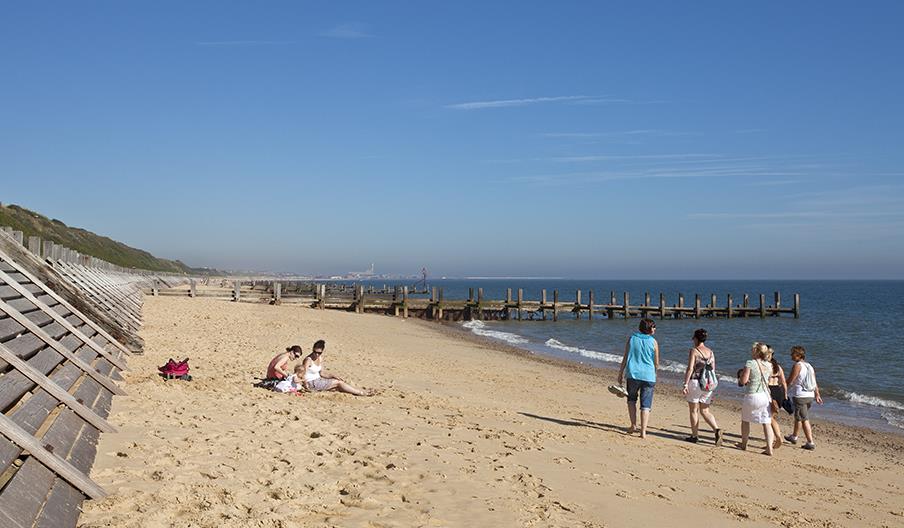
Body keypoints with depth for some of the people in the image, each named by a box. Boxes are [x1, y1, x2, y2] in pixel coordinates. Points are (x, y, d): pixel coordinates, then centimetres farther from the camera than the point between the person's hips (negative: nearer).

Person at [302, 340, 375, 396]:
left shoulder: (320, 358, 8)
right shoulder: (308, 360, -17)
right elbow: (303, 374, -26)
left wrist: (333, 376, 3)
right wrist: (306, 385, -42)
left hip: (318, 380, 8)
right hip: (311, 383, -8)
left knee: (341, 381, -7)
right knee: (338, 383, -15)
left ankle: (363, 391, -13)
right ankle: (362, 393, -15)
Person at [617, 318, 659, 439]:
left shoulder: (631, 339, 2)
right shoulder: (653, 341, -1)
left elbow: (625, 358, 1)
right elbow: (656, 363, 4)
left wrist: (620, 374, 9)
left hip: (633, 374, 1)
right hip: (648, 376, -1)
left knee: (631, 399, 22)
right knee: (645, 405, 5)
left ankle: (633, 425, 15)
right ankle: (643, 431, 1)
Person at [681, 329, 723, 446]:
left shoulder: (694, 351, -9)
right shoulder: (711, 352, 8)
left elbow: (690, 369, -15)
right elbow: (713, 369, 11)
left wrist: (685, 384, -14)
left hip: (695, 382, -5)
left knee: (694, 410, 7)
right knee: (705, 411, 12)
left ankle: (695, 436, 12)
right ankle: (717, 430, -9)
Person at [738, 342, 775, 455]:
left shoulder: (750, 363, -14)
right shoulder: (768, 365, 2)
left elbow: (743, 380, -17)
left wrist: (741, 374, 3)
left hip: (752, 396, -4)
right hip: (765, 396, 4)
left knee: (745, 420, 16)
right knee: (767, 423, 5)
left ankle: (743, 444, 27)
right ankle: (769, 448, 0)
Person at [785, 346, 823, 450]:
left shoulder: (797, 365, -12)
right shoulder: (809, 366, 12)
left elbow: (789, 381, -11)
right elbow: (815, 383, 14)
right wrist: (817, 395, 20)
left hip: (800, 396, -8)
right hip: (810, 396, 8)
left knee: (804, 420, -4)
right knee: (798, 416, 23)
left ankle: (810, 443, -7)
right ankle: (794, 437, 37)